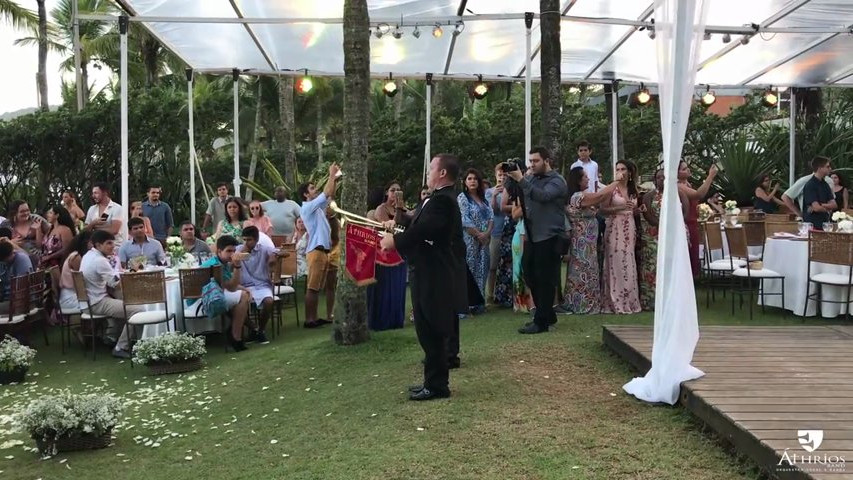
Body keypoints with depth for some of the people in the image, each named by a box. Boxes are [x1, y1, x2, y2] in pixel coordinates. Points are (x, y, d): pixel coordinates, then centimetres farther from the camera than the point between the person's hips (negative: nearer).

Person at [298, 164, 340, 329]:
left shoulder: (317, 208, 18)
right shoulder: (307, 207, -8)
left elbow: (330, 196, 25)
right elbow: (326, 193, -14)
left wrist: (335, 179, 14)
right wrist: (331, 175, -6)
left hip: (324, 251, 9)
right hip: (316, 251, -9)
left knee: (318, 288, 10)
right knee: (312, 287, -7)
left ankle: (314, 318, 14)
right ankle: (308, 319, -6)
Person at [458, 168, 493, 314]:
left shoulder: (483, 198, 15)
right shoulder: (462, 197, -4)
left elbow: (490, 217, 8)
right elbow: (465, 221, -12)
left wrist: (487, 233, -8)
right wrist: (479, 235, -12)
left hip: (484, 240, 6)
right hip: (470, 240, -6)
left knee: (482, 271, 7)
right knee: (469, 271, -5)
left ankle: (479, 302, 14)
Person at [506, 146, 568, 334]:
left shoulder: (557, 181, -6)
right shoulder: (531, 179, 16)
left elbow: (543, 196, -24)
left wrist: (520, 179, -27)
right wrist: (511, 178, -4)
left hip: (549, 237, -8)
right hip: (531, 236, 8)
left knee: (545, 280, -3)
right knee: (531, 276, 12)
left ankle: (541, 322, 2)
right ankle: (548, 315, 26)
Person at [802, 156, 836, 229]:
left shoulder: (825, 185, 13)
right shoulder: (810, 185, -12)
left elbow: (834, 205, 7)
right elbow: (817, 208, -17)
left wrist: (822, 205, -13)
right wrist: (828, 208, 3)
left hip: (825, 224, 7)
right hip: (812, 225, -7)